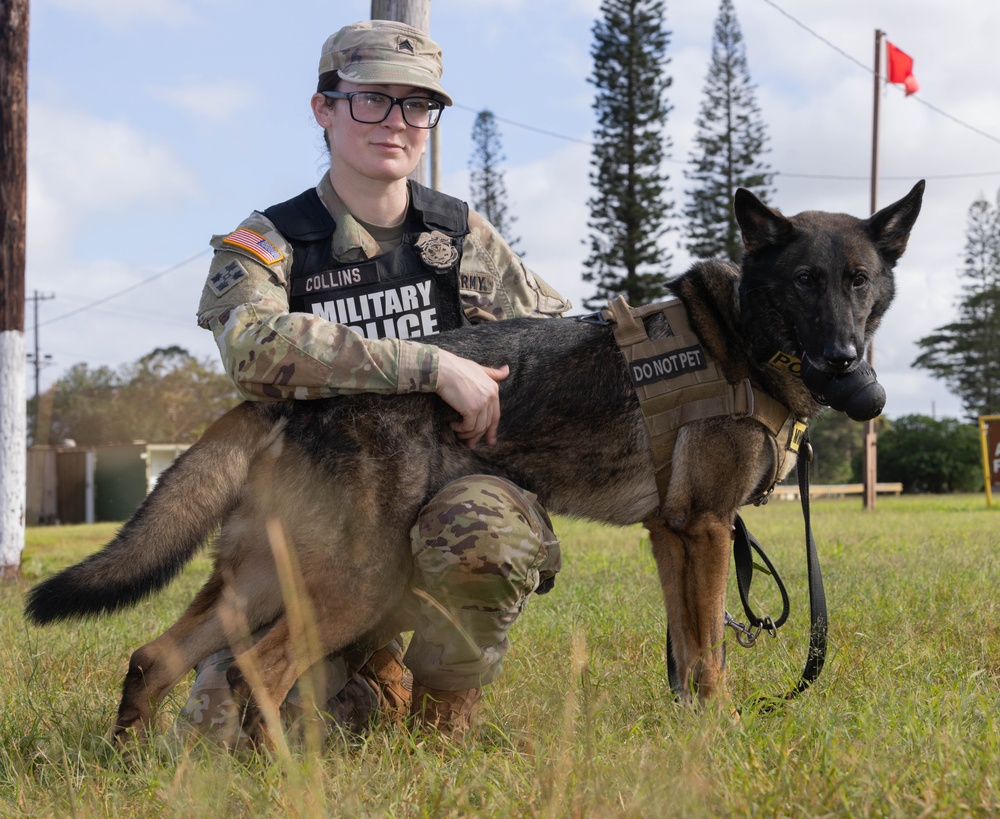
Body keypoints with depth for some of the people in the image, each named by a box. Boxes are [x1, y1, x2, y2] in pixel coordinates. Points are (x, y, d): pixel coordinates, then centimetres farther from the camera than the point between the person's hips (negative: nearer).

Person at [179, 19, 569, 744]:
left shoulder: (465, 236, 11)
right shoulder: (264, 243, 1)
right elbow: (254, 345, -22)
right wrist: (431, 366, -29)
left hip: (449, 491, 1)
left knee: (480, 523, -38)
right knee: (228, 720, -20)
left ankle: (442, 712, -6)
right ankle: (373, 679, 14)